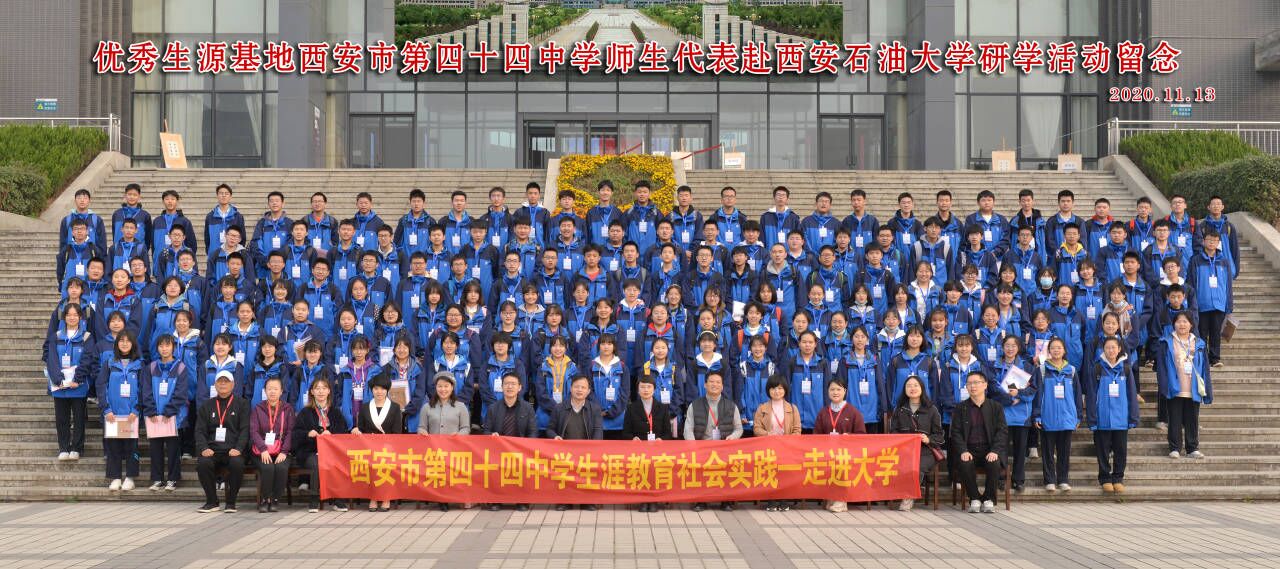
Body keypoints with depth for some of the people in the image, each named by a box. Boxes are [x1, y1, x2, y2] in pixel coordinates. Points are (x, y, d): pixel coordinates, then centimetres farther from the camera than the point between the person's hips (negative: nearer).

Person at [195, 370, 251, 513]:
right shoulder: (207, 405, 19)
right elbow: (200, 430, 12)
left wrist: (238, 448, -16)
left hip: (233, 450, -2)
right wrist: (203, 448, -8)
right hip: (213, 449, 2)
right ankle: (212, 502, -11)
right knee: (202, 463, -31)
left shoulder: (241, 404, 12)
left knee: (237, 463, -35)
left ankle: (231, 502, -15)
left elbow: (245, 429, 1)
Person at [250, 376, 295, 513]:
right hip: (262, 451, 0)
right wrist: (263, 449, -17)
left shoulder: (288, 409, 11)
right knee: (268, 468, -31)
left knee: (282, 468, -31)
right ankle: (264, 500, -14)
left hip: (281, 451, 0)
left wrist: (284, 452, -13)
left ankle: (275, 500, -13)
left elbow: (290, 432, 3)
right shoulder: (258, 409, 11)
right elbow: (253, 431, 0)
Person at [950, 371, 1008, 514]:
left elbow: (1002, 432, 1)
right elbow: (956, 433, 3)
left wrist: (994, 451, -16)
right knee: (964, 464, -32)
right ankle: (974, 499, -14)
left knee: (994, 464, -33)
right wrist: (963, 451, -15)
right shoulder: (960, 408, 11)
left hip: (989, 450, 0)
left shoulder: (996, 407, 9)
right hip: (969, 450, 0)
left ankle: (988, 499, -14)